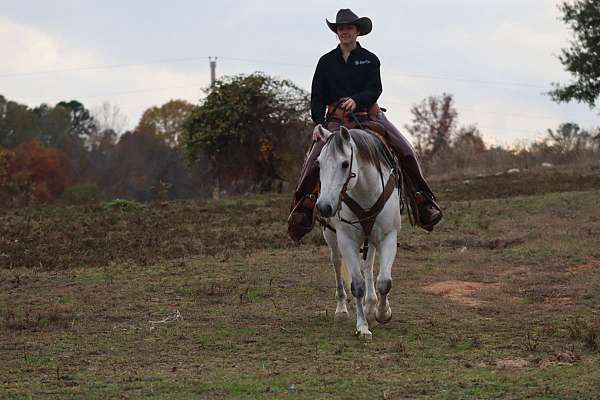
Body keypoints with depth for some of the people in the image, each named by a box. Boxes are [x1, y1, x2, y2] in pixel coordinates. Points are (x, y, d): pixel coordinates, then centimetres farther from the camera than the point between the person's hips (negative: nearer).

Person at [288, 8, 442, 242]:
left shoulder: (370, 60, 7)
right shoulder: (326, 62, 10)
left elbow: (375, 89, -6)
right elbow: (317, 96, 8)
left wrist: (356, 100, -27)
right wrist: (318, 122, -7)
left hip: (368, 117, 0)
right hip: (336, 120, 0)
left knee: (406, 152, -16)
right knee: (313, 161, -24)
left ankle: (422, 203, -5)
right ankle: (301, 208, -12)